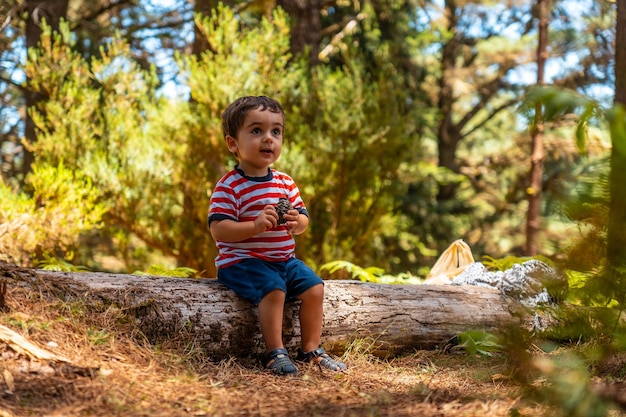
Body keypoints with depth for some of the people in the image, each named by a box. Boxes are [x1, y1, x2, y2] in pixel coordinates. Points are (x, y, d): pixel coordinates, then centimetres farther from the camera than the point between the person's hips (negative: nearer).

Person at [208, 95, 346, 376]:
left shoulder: (286, 183, 8)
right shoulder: (229, 187, -12)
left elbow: (303, 218, 14)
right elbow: (218, 230, -19)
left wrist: (298, 222, -12)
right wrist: (256, 226, -32)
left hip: (284, 259, 7)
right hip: (241, 261, -7)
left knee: (314, 287, -6)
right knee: (273, 289, -29)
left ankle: (311, 349, 9)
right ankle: (275, 353, -18)